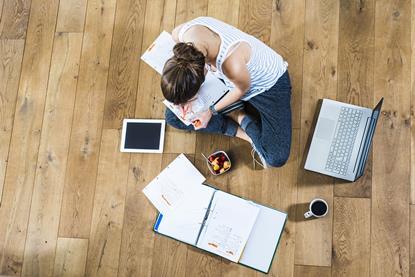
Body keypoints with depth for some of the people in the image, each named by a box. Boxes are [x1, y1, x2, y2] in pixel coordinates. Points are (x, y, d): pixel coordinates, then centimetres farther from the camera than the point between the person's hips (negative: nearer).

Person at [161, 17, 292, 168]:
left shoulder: (232, 64, -45)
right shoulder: (180, 33, -29)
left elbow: (243, 89, -19)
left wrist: (212, 111, -10)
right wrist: (187, 98, -12)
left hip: (269, 83, -6)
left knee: (276, 158, -20)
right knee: (173, 116, -1)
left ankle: (242, 119, 3)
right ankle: (237, 116, 2)